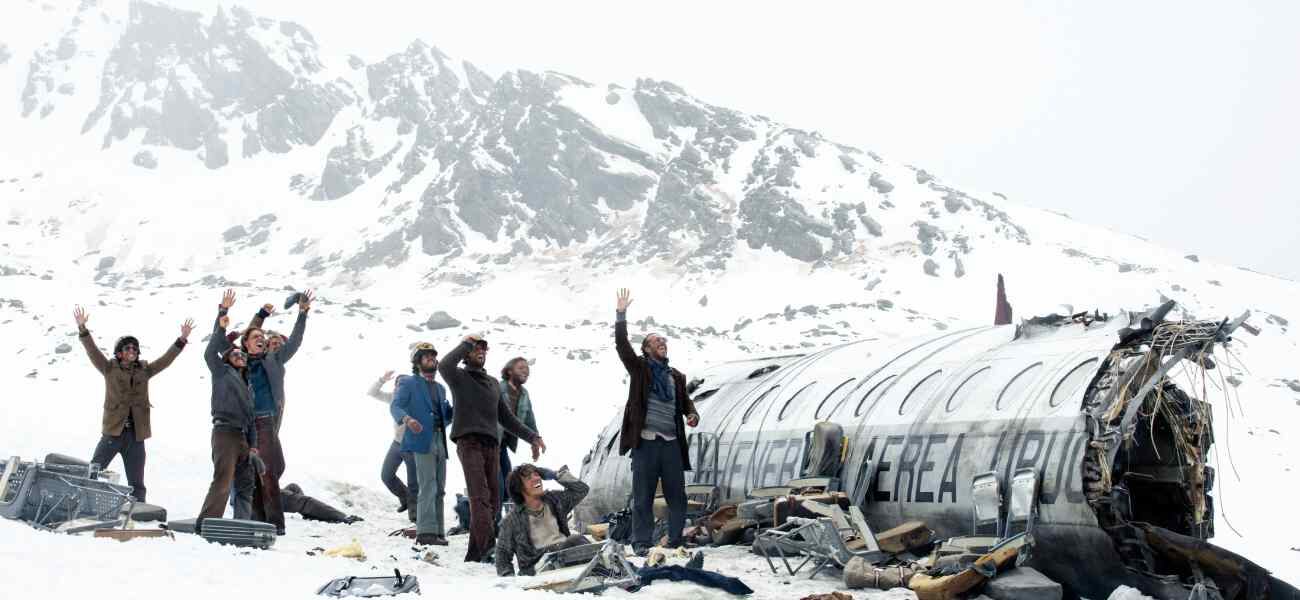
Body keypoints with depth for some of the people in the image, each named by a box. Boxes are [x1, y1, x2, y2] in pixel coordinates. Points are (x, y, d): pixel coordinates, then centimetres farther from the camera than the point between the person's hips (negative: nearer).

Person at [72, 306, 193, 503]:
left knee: (137, 484, 7)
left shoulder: (144, 370, 11)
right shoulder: (110, 368, 4)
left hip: (136, 435, 3)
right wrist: (82, 329, -17)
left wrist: (182, 339, -1)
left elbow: (166, 359, 9)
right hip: (113, 431, -2)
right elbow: (92, 351, -5)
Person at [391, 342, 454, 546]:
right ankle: (426, 531, -16)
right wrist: (407, 419, -29)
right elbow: (396, 406, -9)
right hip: (422, 440, -7)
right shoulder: (408, 383, 5)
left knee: (439, 489, 7)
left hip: (440, 441, 7)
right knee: (428, 487, -15)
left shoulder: (440, 388, 26)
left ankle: (437, 531, 11)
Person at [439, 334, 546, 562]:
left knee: (492, 501, 1)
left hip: (491, 445, 6)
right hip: (469, 441, -6)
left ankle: (474, 554, 7)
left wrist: (532, 436, 23)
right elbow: (444, 366, -17)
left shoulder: (493, 383, 27)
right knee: (480, 496, -20)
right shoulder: (459, 377, 8)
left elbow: (506, 417, 29)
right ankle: (488, 546, -32)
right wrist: (466, 344, -3)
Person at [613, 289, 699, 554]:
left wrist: (692, 414, 1)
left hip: (672, 442, 4)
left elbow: (685, 401, 24)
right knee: (643, 497, 1)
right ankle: (641, 543, 8)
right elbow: (621, 344, -6)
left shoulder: (676, 376, 17)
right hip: (645, 442, -4)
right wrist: (621, 314, -13)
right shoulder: (639, 368, 5)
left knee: (677, 495, 6)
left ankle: (676, 543, 15)